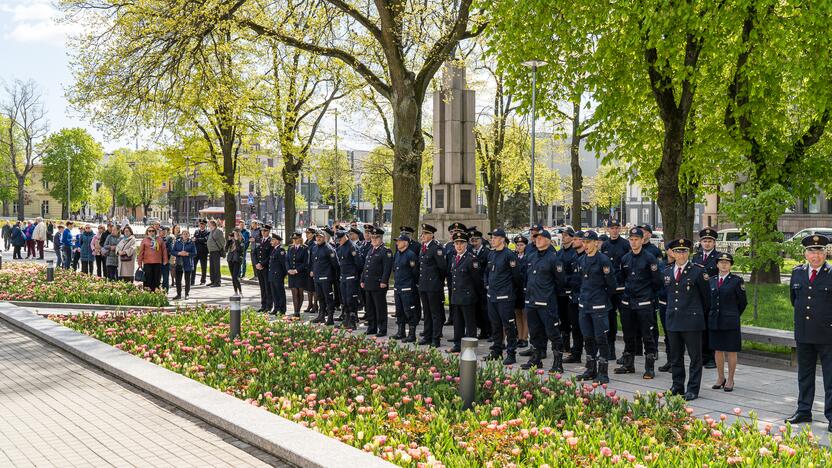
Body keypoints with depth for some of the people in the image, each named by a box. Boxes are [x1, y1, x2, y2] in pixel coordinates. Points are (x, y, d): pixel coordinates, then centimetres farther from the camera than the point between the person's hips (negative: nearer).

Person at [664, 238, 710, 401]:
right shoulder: (667, 272, 9)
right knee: (675, 356, 11)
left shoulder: (697, 271, -5)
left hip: (692, 320, -5)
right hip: (672, 320, 5)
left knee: (695, 356, 1)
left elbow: (706, 295, 5)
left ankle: (693, 389, 6)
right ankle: (677, 386, 21)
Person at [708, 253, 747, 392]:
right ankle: (720, 378, 21)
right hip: (714, 321, 4)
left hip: (730, 322, -4)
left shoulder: (736, 280, -4)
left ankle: (730, 380, 11)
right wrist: (712, 315, 12)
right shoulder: (712, 280, 9)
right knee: (717, 350, 10)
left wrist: (734, 315, 8)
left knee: (731, 351, 2)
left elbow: (743, 302, 2)